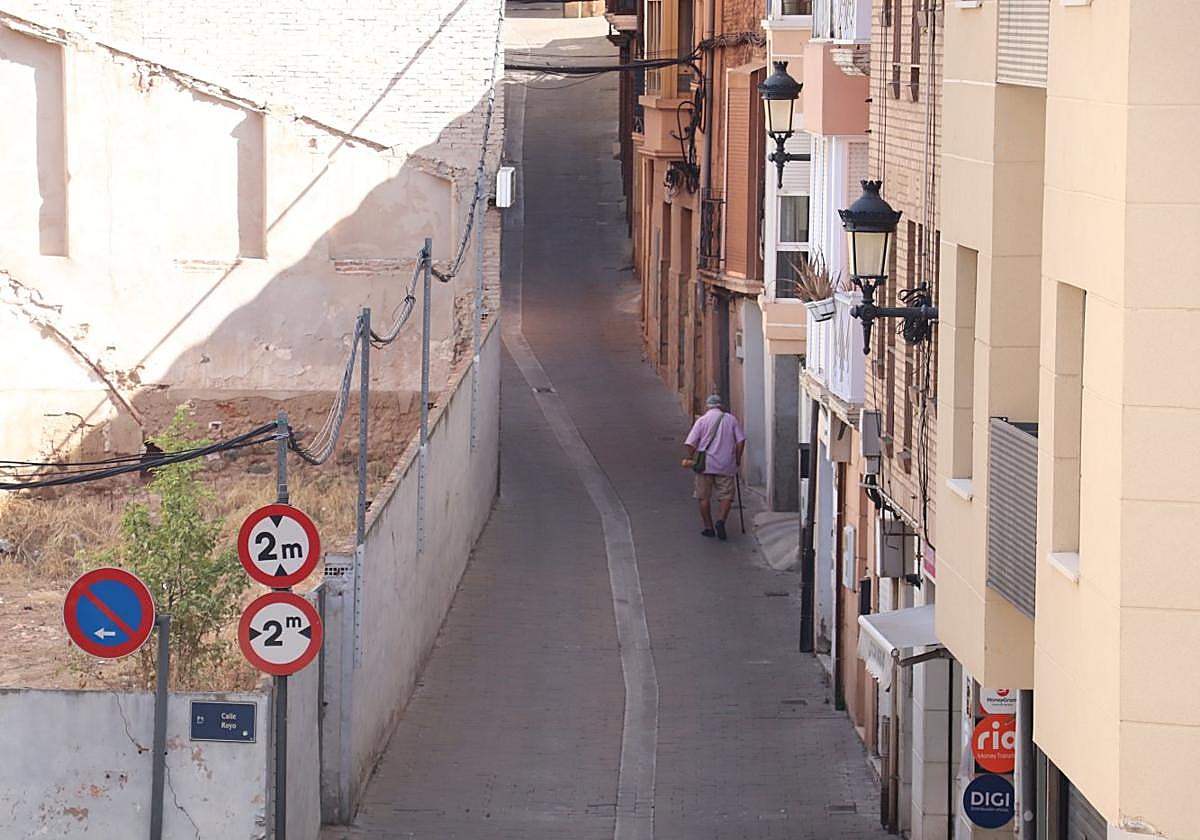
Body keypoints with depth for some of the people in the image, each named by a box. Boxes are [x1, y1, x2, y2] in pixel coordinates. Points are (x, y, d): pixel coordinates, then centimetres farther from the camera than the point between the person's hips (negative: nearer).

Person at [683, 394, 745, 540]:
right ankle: (721, 520, -16)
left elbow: (690, 443, -6)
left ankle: (709, 527, 9)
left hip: (705, 464, -1)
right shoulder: (731, 419, 6)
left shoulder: (702, 420, 1)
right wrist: (737, 459, 9)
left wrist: (690, 459, 9)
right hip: (726, 465, 1)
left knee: (704, 497, 8)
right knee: (726, 495, 6)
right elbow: (741, 440, 0)